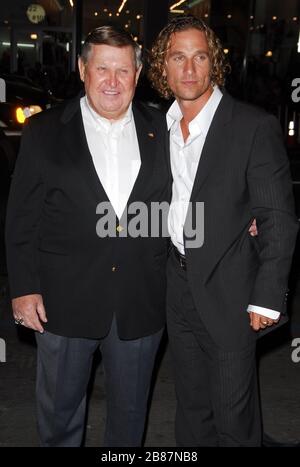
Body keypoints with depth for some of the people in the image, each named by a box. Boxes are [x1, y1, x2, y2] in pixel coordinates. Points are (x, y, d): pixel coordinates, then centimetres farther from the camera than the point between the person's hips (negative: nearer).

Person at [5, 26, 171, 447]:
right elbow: (21, 218, -3)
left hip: (140, 303, 2)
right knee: (59, 408, 17)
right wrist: (24, 288, -6)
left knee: (130, 411, 20)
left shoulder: (161, 131, 2)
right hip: (65, 302, -1)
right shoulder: (44, 132, -3)